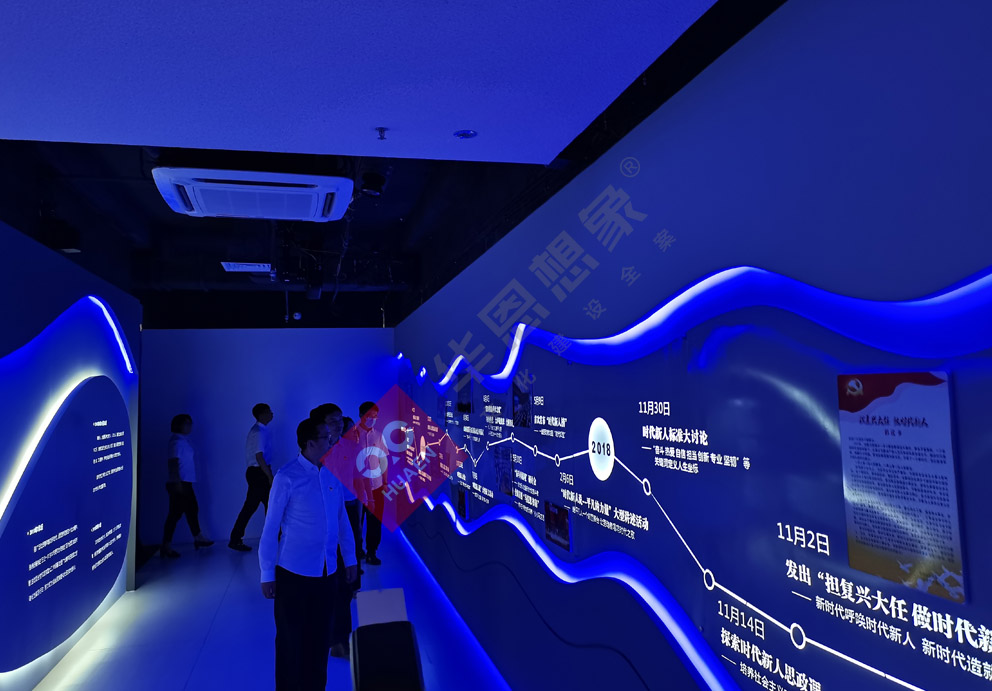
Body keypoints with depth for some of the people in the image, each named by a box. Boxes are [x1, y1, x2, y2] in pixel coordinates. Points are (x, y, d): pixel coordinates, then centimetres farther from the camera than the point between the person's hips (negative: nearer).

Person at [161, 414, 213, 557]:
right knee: (175, 513, -6)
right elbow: (173, 462, -19)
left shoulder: (183, 440, 15)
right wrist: (177, 482, -24)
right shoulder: (177, 441, -13)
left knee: (192, 509, 17)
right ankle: (166, 545, 0)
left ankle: (198, 538, 28)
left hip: (185, 483, 10)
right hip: (179, 483, -10)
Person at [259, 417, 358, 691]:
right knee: (291, 639, 12)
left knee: (320, 636, 15)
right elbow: (270, 528, -10)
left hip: (326, 571, 4)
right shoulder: (287, 477, -14)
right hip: (293, 571, -4)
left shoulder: (332, 473, 0)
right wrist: (267, 574, -8)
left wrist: (350, 558, 11)